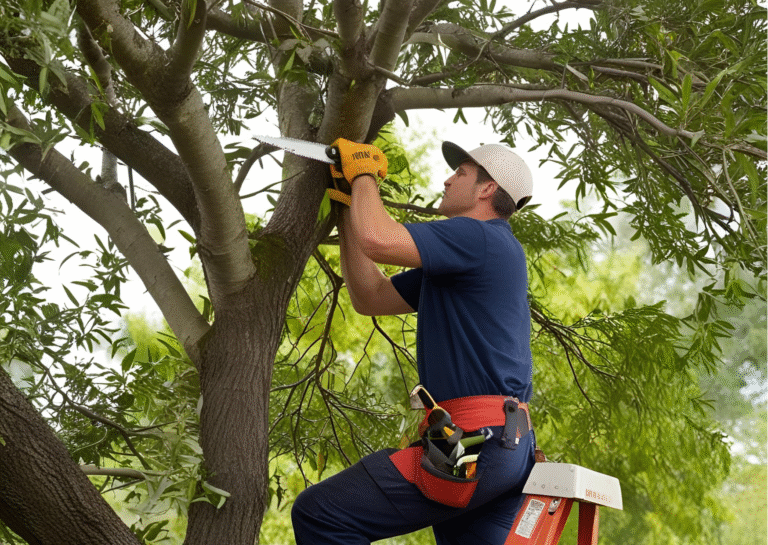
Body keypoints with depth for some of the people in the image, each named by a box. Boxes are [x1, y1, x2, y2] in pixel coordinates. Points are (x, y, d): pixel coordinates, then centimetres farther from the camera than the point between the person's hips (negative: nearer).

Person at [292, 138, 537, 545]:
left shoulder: (479, 238, -8)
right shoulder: (451, 266, 23)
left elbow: (377, 239, -20)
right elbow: (370, 298, 24)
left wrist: (362, 174, 0)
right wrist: (347, 208, 21)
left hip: (476, 441, -11)